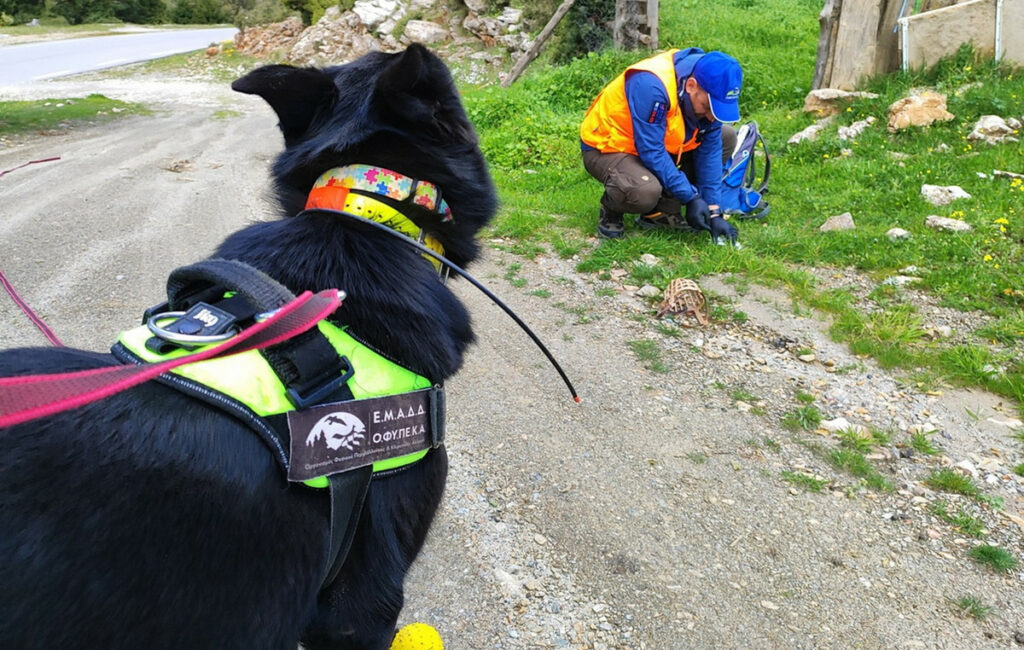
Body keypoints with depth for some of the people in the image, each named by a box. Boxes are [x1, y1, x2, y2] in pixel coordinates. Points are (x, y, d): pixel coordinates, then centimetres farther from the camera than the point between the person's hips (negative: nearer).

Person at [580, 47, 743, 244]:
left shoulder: (707, 94, -11)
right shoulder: (651, 86, -33)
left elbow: (710, 151, -6)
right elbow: (652, 153, -30)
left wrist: (714, 212, -10)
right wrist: (690, 197, -25)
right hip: (606, 148, -8)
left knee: (726, 138, -3)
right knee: (645, 191, -39)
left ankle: (663, 212, -1)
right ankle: (611, 211, -2)